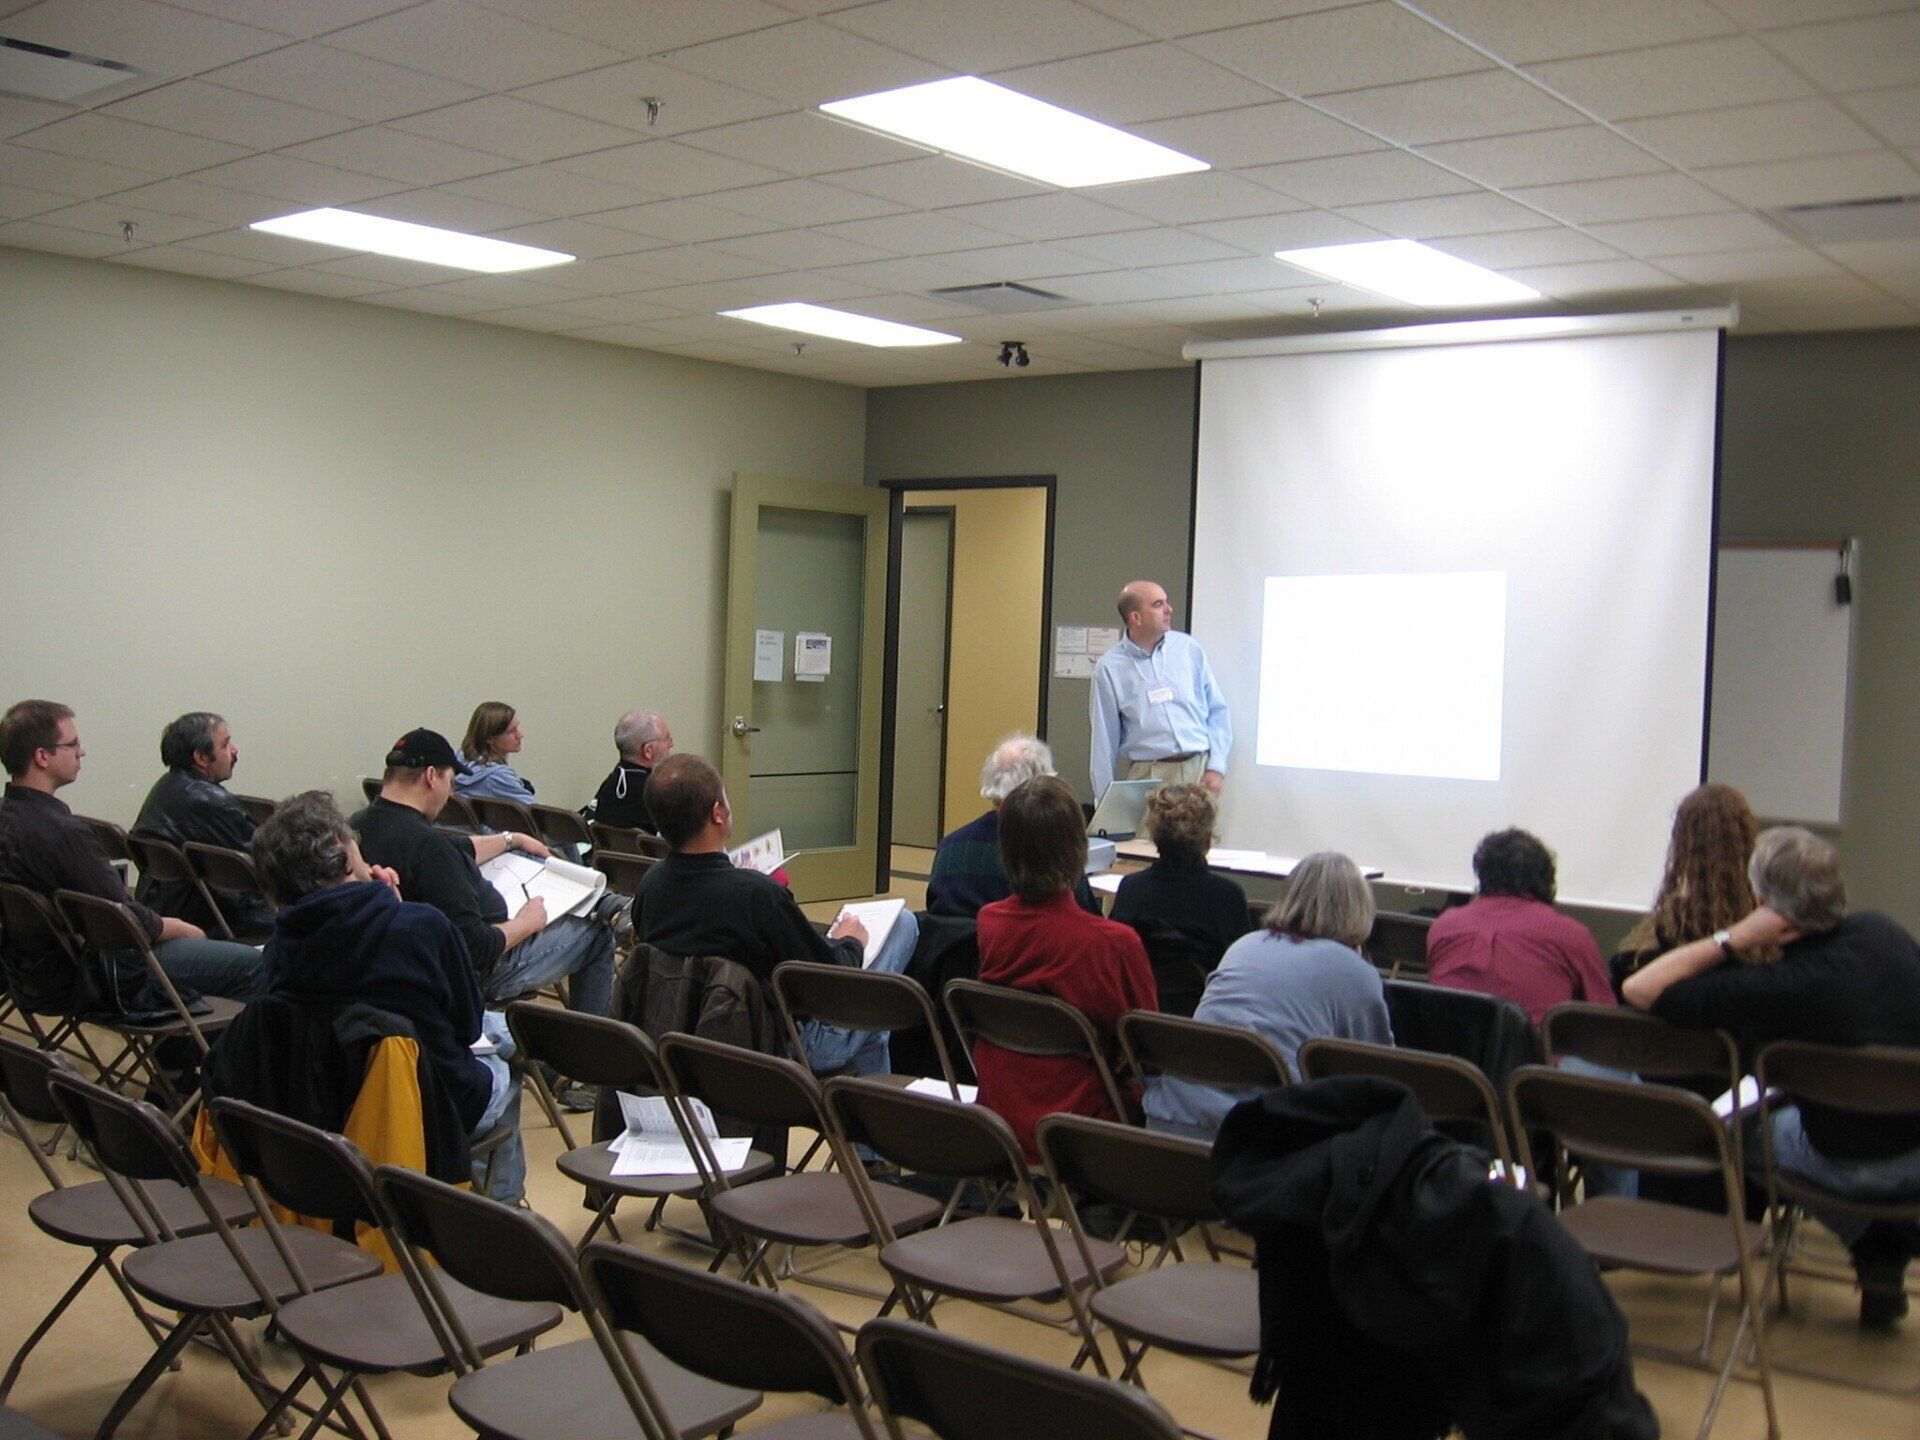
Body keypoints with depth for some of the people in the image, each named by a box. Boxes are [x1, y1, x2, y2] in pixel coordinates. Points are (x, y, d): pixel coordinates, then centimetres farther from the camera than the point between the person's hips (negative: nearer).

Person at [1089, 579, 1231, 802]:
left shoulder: (1189, 648, 7)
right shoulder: (1110, 668, 1)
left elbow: (1218, 710, 9)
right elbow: (1105, 738, 5)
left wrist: (1216, 768, 0)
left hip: (1199, 768, 2)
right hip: (1147, 775, -2)